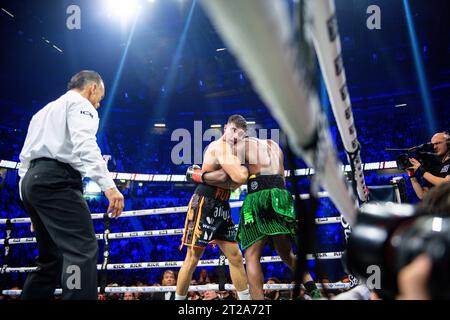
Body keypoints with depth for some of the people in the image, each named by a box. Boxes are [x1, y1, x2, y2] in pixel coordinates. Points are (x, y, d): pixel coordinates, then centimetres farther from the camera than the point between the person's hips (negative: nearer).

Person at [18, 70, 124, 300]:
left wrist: (28, 196, 28)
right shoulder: (80, 104, 3)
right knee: (83, 250, -18)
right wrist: (108, 185, -26)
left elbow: (25, 157, 27)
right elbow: (85, 145, -16)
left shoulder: (44, 111, 30)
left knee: (51, 257, 15)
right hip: (56, 181, -9)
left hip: (31, 180, 9)